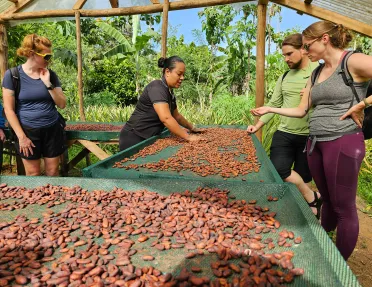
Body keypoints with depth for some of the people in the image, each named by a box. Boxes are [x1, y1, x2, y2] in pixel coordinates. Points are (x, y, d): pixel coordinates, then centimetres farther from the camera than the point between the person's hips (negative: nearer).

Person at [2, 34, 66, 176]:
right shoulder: (12, 75, -7)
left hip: (52, 130, 3)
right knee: (33, 174, 10)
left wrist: (48, 84, -14)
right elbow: (9, 109, -7)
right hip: (28, 131, -2)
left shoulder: (50, 75, 2)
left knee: (52, 172, 11)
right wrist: (21, 136, -11)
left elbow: (62, 104, -2)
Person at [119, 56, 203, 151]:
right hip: (134, 138, -9)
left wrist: (192, 128, 20)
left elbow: (176, 116, 23)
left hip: (148, 138, 9)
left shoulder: (170, 92, 9)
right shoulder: (157, 87, -20)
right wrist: (188, 137, -29)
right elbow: (166, 118, -31)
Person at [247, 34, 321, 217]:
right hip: (284, 133, 4)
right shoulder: (284, 77, 11)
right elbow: (274, 104, 14)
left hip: (309, 136, -4)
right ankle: (312, 198, 8)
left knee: (303, 177, 5)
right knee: (278, 168, -11)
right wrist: (258, 125, 8)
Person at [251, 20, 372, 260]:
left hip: (343, 142, -7)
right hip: (315, 143, 7)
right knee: (328, 201, 19)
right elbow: (301, 111, 16)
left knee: (344, 207, 5)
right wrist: (269, 109, 12)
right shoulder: (316, 74, 14)